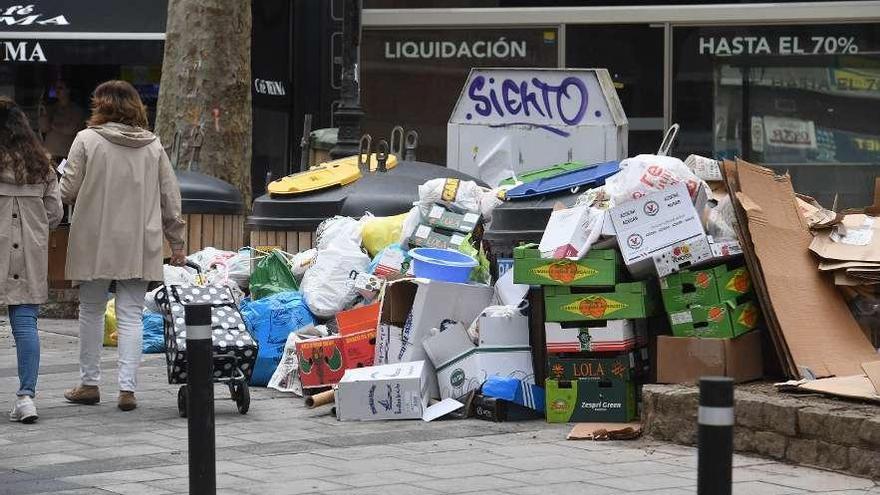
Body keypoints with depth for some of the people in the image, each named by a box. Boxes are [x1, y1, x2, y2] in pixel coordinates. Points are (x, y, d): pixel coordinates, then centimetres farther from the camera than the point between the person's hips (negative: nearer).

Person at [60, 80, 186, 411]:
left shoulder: (87, 140, -5)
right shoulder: (153, 146, 5)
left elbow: (68, 192, -5)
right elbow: (170, 198, 7)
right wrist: (177, 242, 15)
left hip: (94, 243, -2)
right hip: (139, 247, 2)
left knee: (91, 311, 12)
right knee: (131, 315, 4)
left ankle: (89, 383, 19)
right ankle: (127, 388, -2)